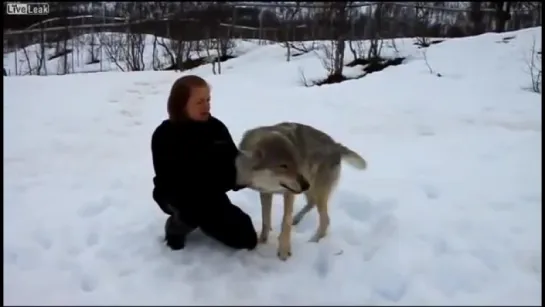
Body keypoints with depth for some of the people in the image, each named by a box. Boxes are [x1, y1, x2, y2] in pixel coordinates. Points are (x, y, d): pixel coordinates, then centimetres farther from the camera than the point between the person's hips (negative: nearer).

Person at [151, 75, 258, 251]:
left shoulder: (216, 127, -8)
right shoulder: (164, 136, -18)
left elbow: (234, 162, -8)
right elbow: (168, 181, -24)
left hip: (211, 194, 4)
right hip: (177, 196, -4)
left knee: (247, 239, -2)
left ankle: (201, 220, 22)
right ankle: (178, 224, -3)